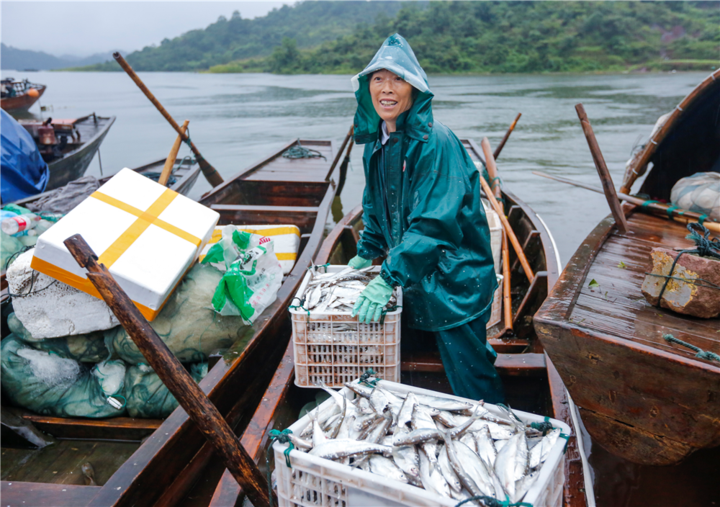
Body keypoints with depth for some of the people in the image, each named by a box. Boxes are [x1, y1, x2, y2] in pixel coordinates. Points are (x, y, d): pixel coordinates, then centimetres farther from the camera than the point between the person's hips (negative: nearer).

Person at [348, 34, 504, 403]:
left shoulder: (435, 142, -21)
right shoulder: (376, 142, 5)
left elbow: (434, 222, -27)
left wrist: (389, 277, -28)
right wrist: (368, 252, 16)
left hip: (453, 279, -7)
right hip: (412, 276, 8)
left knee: (470, 381, 3)